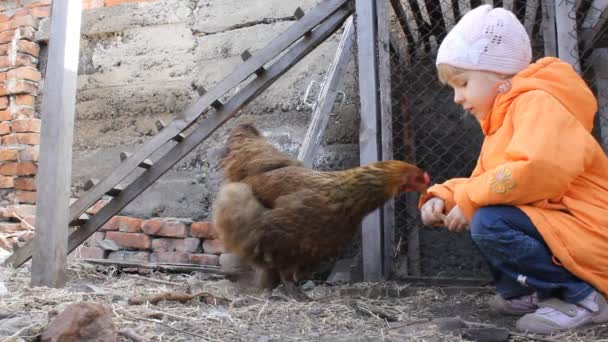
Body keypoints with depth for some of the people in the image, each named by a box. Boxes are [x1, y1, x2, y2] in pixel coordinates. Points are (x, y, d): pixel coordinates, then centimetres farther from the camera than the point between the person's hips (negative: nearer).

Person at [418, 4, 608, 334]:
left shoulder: (537, 102, -15)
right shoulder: (502, 120, 17)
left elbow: (537, 171, -33)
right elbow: (481, 182, 14)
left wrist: (469, 200, -22)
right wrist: (442, 197, -5)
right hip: (552, 225, 10)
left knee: (488, 225, -26)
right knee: (476, 217, 10)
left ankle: (580, 297, -9)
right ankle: (528, 294, 8)